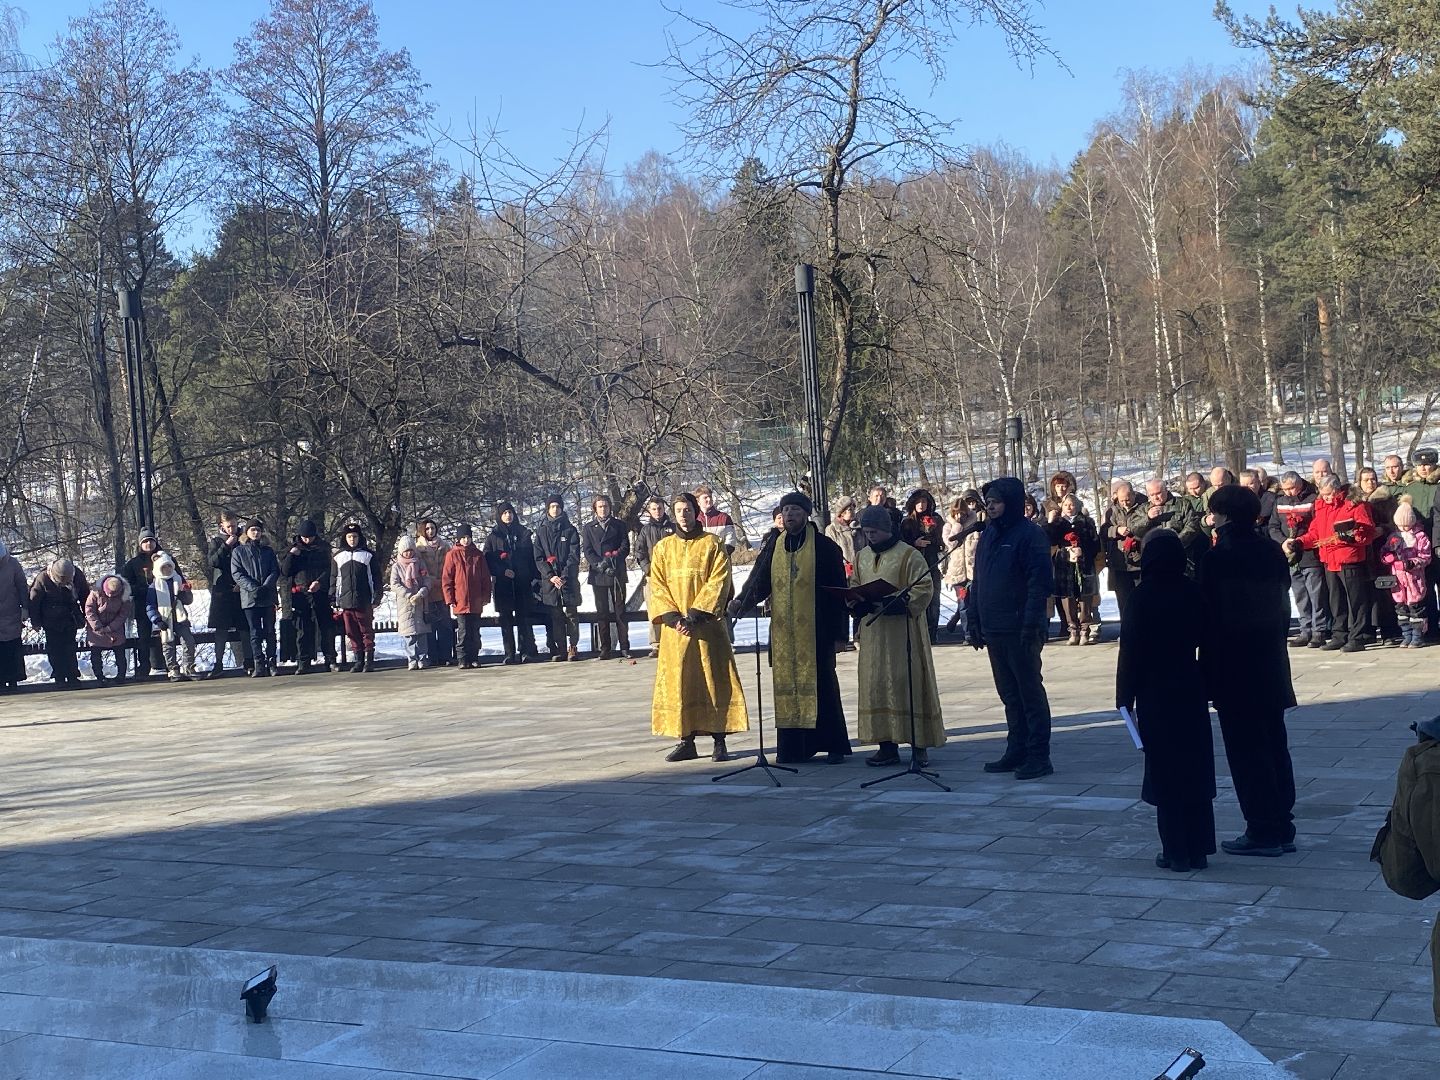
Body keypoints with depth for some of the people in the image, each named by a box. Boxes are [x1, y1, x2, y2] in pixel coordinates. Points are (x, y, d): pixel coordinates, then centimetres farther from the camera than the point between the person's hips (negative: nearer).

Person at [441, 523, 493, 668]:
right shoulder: (452, 555, 1)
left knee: (475, 631, 7)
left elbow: (485, 578, 10)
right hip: (460, 601, -3)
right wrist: (450, 599, -6)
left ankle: (474, 658, 14)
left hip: (476, 602, 3)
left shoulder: (478, 555, 9)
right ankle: (463, 660, 4)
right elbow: (446, 579, -1)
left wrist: (486, 597, 5)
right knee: (464, 632, -1)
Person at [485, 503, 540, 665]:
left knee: (524, 617, -4)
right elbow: (488, 559, 3)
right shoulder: (493, 536, 9)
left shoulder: (523, 533, 11)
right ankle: (510, 653, 1)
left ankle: (527, 650, -4)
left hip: (522, 582, 0)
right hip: (502, 583, 0)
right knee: (506, 618, 0)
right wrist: (503, 571, -11)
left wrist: (533, 577, 1)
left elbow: (531, 556, 10)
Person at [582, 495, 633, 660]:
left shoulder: (619, 525, 9)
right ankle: (605, 648, 6)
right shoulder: (588, 528, 9)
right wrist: (600, 564, -15)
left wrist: (613, 558, -15)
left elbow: (625, 547, 2)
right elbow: (587, 550, 1)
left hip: (618, 574, -1)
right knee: (602, 612, 3)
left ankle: (624, 647, 2)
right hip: (598, 575, 1)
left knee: (620, 611, 0)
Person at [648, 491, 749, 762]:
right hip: (674, 626, 3)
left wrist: (695, 615, -15)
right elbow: (656, 585, 4)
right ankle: (686, 742, 7)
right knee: (678, 682, 1)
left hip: (706, 624, -2)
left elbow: (718, 582, -6)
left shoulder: (712, 544, 2)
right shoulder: (663, 548, 10)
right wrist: (673, 617, -11)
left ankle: (720, 742, -1)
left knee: (713, 680, -4)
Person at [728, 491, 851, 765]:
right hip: (783, 631, 4)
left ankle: (834, 745, 7)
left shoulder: (825, 547, -2)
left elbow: (838, 591, -3)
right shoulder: (774, 546, 10)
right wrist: (741, 601, -16)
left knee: (820, 683, -2)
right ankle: (792, 746, 9)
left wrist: (840, 632, -6)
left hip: (815, 630, -4)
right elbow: (759, 579, 4)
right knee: (787, 685, 3)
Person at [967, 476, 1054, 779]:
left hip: (1020, 629, -8)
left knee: (1030, 690, -2)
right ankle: (1017, 751, 20)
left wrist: (1031, 625, -20)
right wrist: (973, 621, 13)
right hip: (993, 629, 8)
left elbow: (1040, 583, -15)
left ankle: (1038, 757, 3)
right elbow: (977, 581, 19)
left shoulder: (1029, 534, -9)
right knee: (1008, 692, 12)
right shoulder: (988, 534, 15)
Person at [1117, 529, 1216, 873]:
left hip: (1155, 693, -4)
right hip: (1190, 690, 4)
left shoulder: (1143, 597, -13)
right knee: (1195, 769, 11)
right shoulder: (1193, 593, -1)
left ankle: (1176, 853, 5)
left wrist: (1125, 697, -5)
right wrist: (1207, 687, 13)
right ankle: (1199, 850, 16)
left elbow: (1131, 650, -11)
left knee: (1165, 771, 2)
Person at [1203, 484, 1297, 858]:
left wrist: (1208, 669, -7)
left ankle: (1262, 831, 2)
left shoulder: (1218, 557, -15)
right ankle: (1282, 827, 19)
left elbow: (1210, 616, -14)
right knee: (1274, 746, 13)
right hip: (1272, 666, 7)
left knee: (1246, 751, 0)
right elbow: (1284, 605, 10)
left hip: (1234, 669, -7)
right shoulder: (1271, 550, 5)